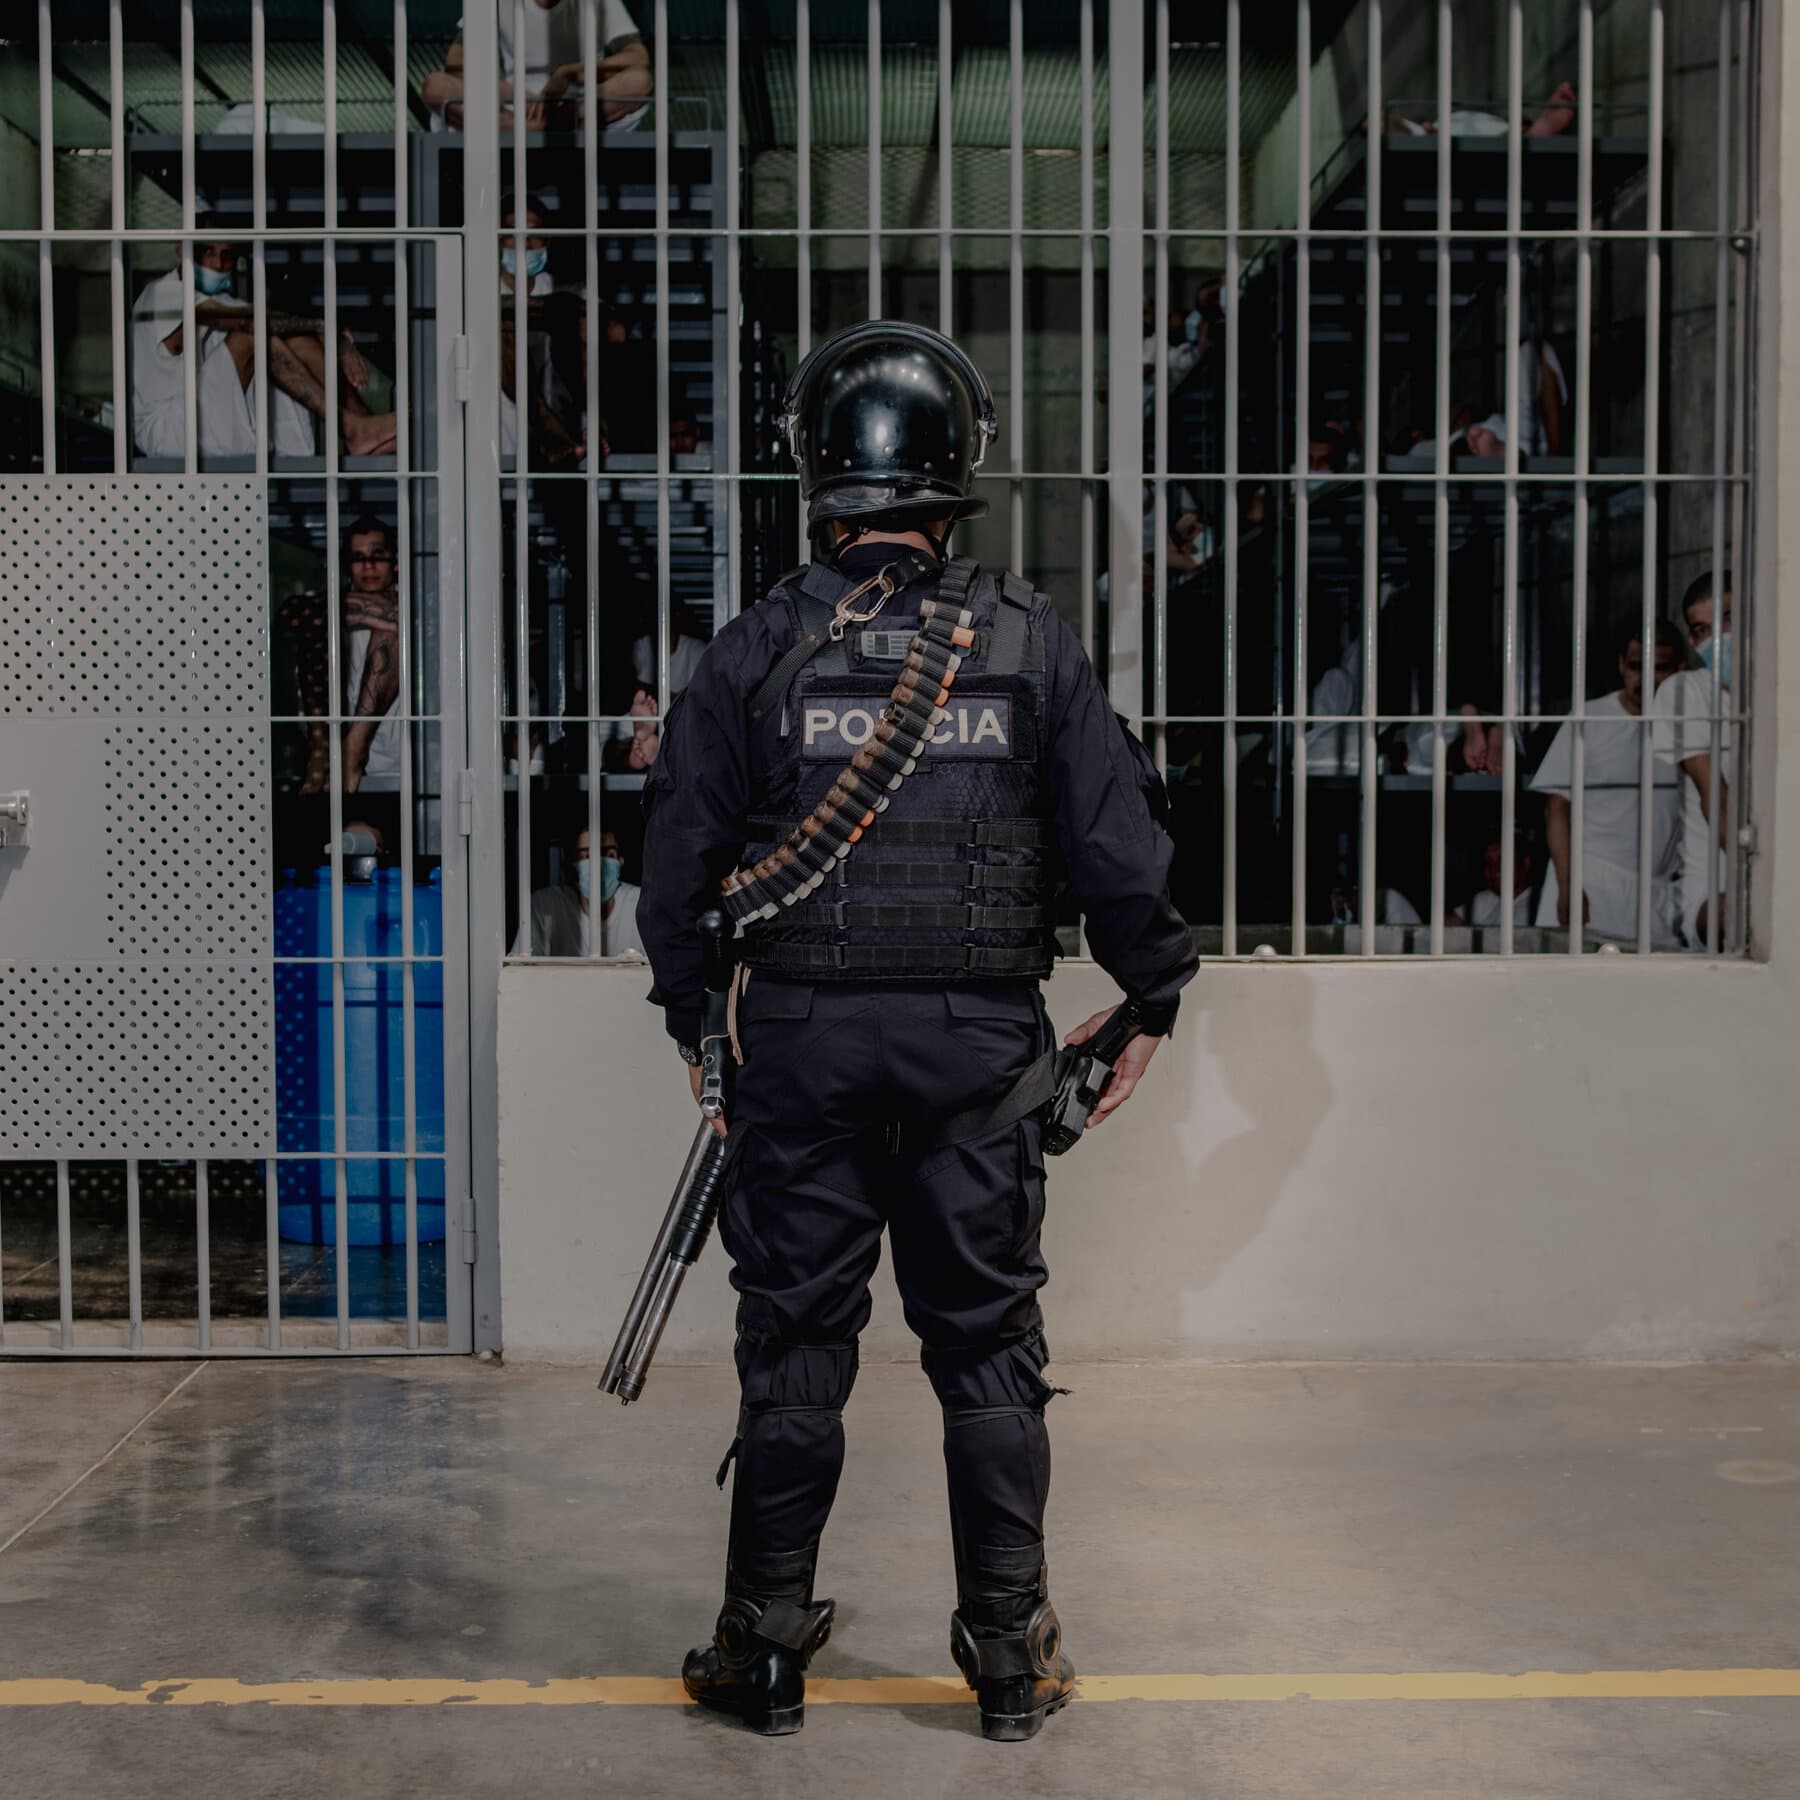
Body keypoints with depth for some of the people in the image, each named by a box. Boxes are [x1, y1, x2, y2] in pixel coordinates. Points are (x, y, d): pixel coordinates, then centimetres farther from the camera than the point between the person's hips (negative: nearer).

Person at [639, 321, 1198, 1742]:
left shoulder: (758, 649, -2)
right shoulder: (1032, 641, -1)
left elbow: (681, 856, 2)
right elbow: (1117, 843, -1)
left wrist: (694, 1016, 17)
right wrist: (1148, 1000, 13)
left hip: (803, 1037, 0)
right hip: (981, 1037, 0)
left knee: (794, 1342, 9)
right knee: (990, 1344, 9)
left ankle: (768, 1643, 20)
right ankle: (1012, 1650, 19)